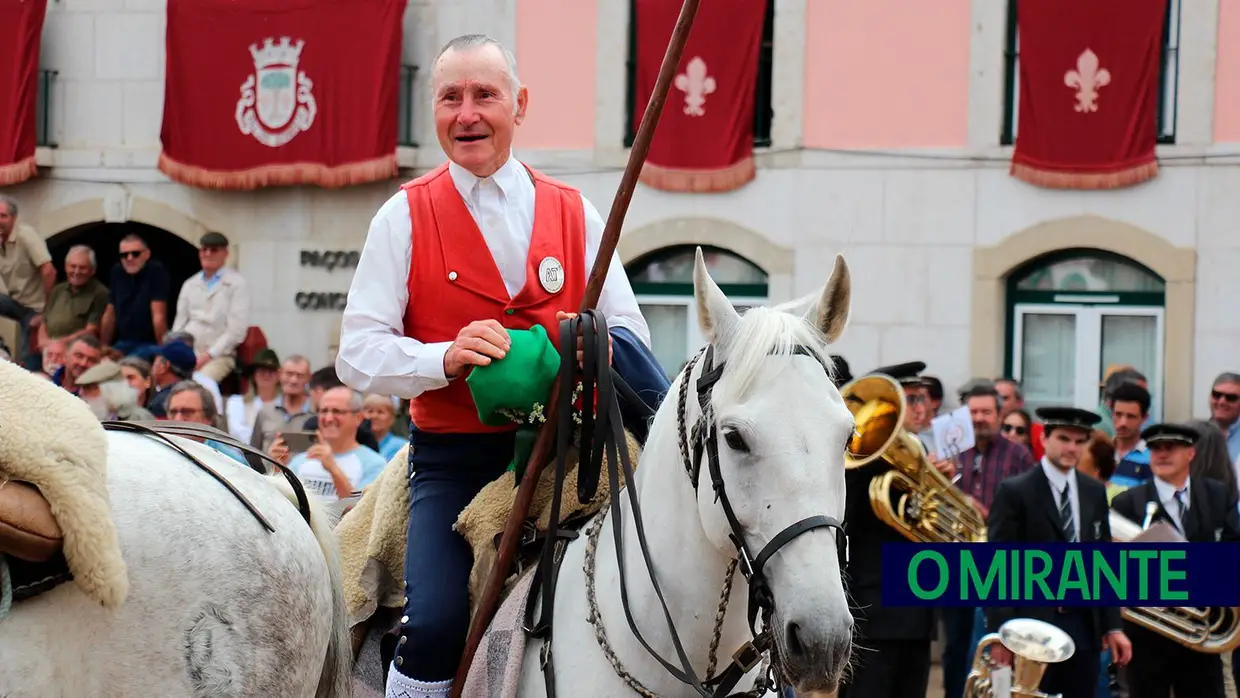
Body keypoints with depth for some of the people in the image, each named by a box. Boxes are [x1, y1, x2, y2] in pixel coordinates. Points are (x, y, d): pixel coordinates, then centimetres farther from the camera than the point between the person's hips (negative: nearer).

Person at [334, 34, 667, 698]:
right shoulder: (405, 218, 3)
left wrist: (601, 350, -18)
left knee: (617, 341, -26)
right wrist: (444, 358, -21)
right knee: (434, 629, -22)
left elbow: (630, 337, 7)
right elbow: (356, 355, -2)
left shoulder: (575, 213, 9)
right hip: (453, 459, -1)